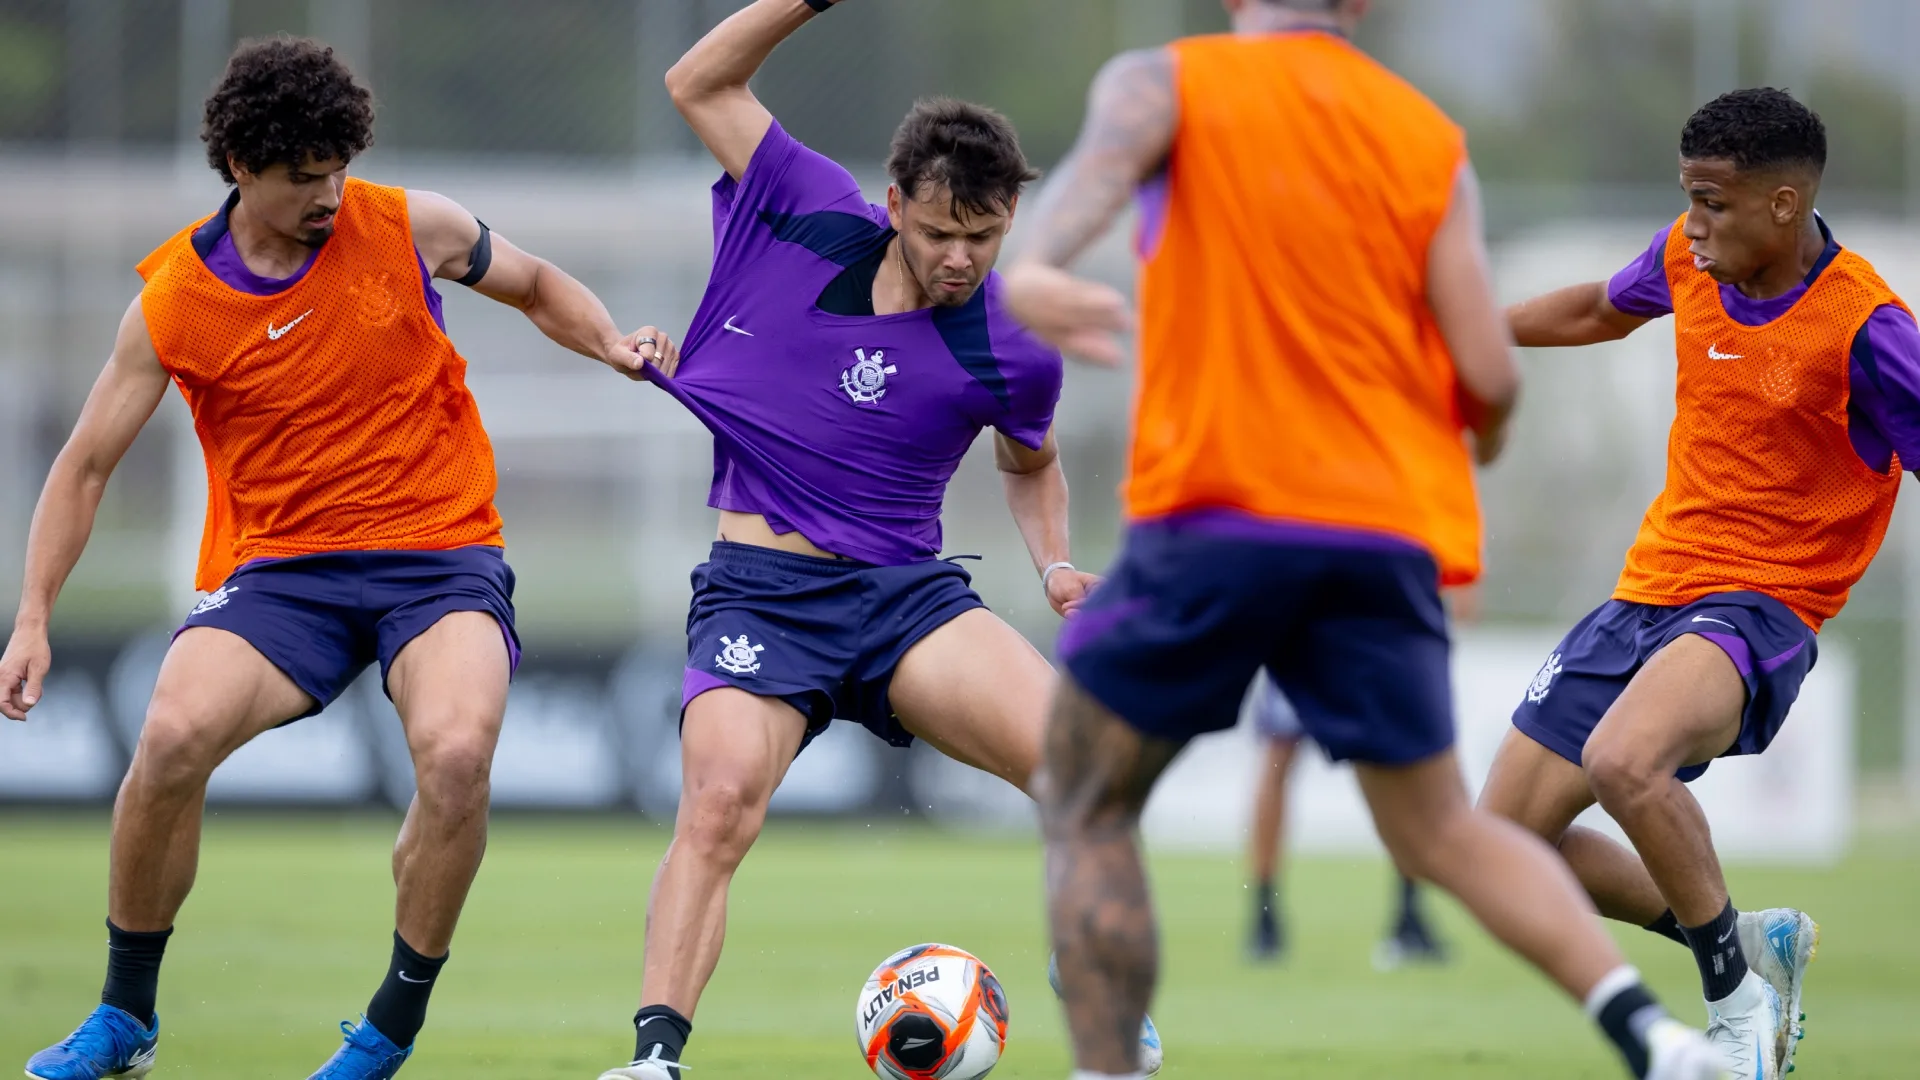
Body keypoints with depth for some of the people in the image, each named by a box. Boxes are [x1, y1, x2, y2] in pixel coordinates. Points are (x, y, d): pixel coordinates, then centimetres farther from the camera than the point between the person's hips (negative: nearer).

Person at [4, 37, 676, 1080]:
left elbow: (539, 286, 17)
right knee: (173, 735, -26)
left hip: (441, 552, -1)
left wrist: (614, 347, -3)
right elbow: (84, 466, 5)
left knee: (456, 753, -30)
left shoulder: (407, 227, -2)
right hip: (280, 564, 1)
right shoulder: (175, 299, -3)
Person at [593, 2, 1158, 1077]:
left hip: (908, 591, 1)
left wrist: (1057, 565, 4)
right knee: (721, 795, -28)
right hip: (758, 592, -1)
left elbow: (1032, 464, 22)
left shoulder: (1015, 353, -1)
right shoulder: (813, 219, -2)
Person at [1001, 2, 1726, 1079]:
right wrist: (1483, 438, 26)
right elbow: (1489, 376, 2)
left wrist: (1034, 267, -42)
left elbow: (1105, 161, -21)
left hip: (1215, 508, -3)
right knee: (1441, 828, 12)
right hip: (1388, 533, 3)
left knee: (1087, 808, 12)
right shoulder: (1434, 142, 11)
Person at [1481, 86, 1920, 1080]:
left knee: (1622, 761, -38)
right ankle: (1751, 943, 19)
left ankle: (1737, 996, -15)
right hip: (1649, 587, 8)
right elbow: (1601, 310, 24)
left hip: (1760, 606, -8)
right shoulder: (1687, 259, 1)